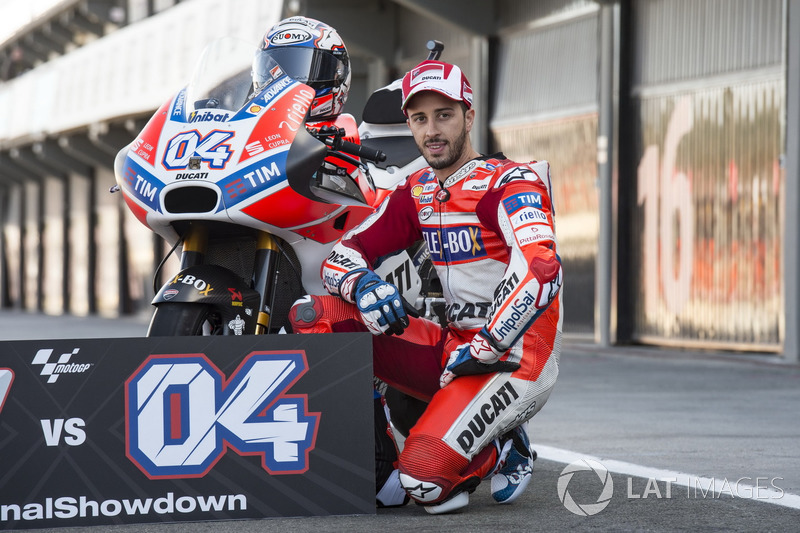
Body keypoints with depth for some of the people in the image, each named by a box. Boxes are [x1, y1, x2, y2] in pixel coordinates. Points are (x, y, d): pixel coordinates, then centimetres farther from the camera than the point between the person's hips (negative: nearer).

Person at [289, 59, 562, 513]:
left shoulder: (510, 181, -9)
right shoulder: (417, 194, 13)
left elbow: (542, 268, -27)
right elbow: (340, 254, 12)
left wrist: (486, 348, -24)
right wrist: (363, 284, -14)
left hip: (514, 354, -7)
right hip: (452, 345, 7)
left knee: (425, 476, -29)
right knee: (313, 315, -9)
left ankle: (502, 449, 3)